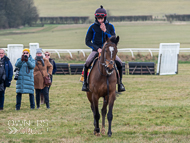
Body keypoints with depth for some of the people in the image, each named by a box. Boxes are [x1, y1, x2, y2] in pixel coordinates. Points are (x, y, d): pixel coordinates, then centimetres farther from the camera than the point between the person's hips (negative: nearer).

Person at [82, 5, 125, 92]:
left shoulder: (110, 26, 2)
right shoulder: (92, 27, -2)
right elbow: (87, 41, -2)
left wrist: (105, 31, -17)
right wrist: (97, 48, -15)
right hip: (96, 50, -1)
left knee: (119, 63, -19)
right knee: (87, 63, -27)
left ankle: (120, 83, -4)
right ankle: (85, 82, -11)